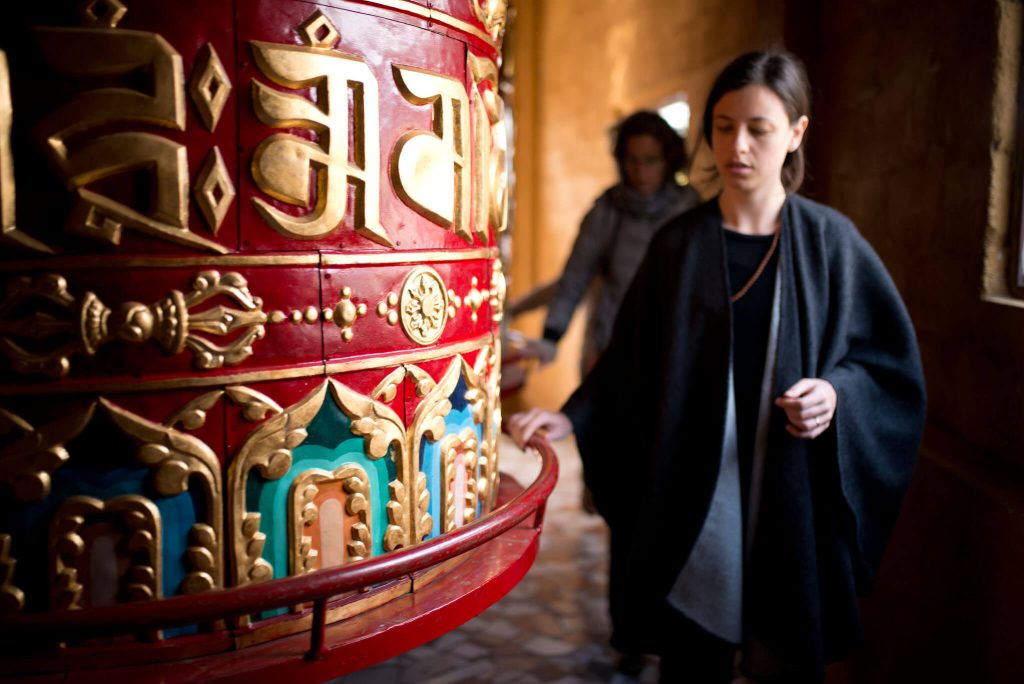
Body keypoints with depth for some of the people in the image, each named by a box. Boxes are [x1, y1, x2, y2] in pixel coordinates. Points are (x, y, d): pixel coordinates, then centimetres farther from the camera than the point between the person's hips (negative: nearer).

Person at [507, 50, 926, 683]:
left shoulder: (829, 240, -1)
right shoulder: (678, 245, 2)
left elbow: (891, 360, 2)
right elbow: (631, 364, 4)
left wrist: (838, 392, -17)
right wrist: (571, 417, -9)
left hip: (792, 497, 0)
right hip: (694, 496, 1)